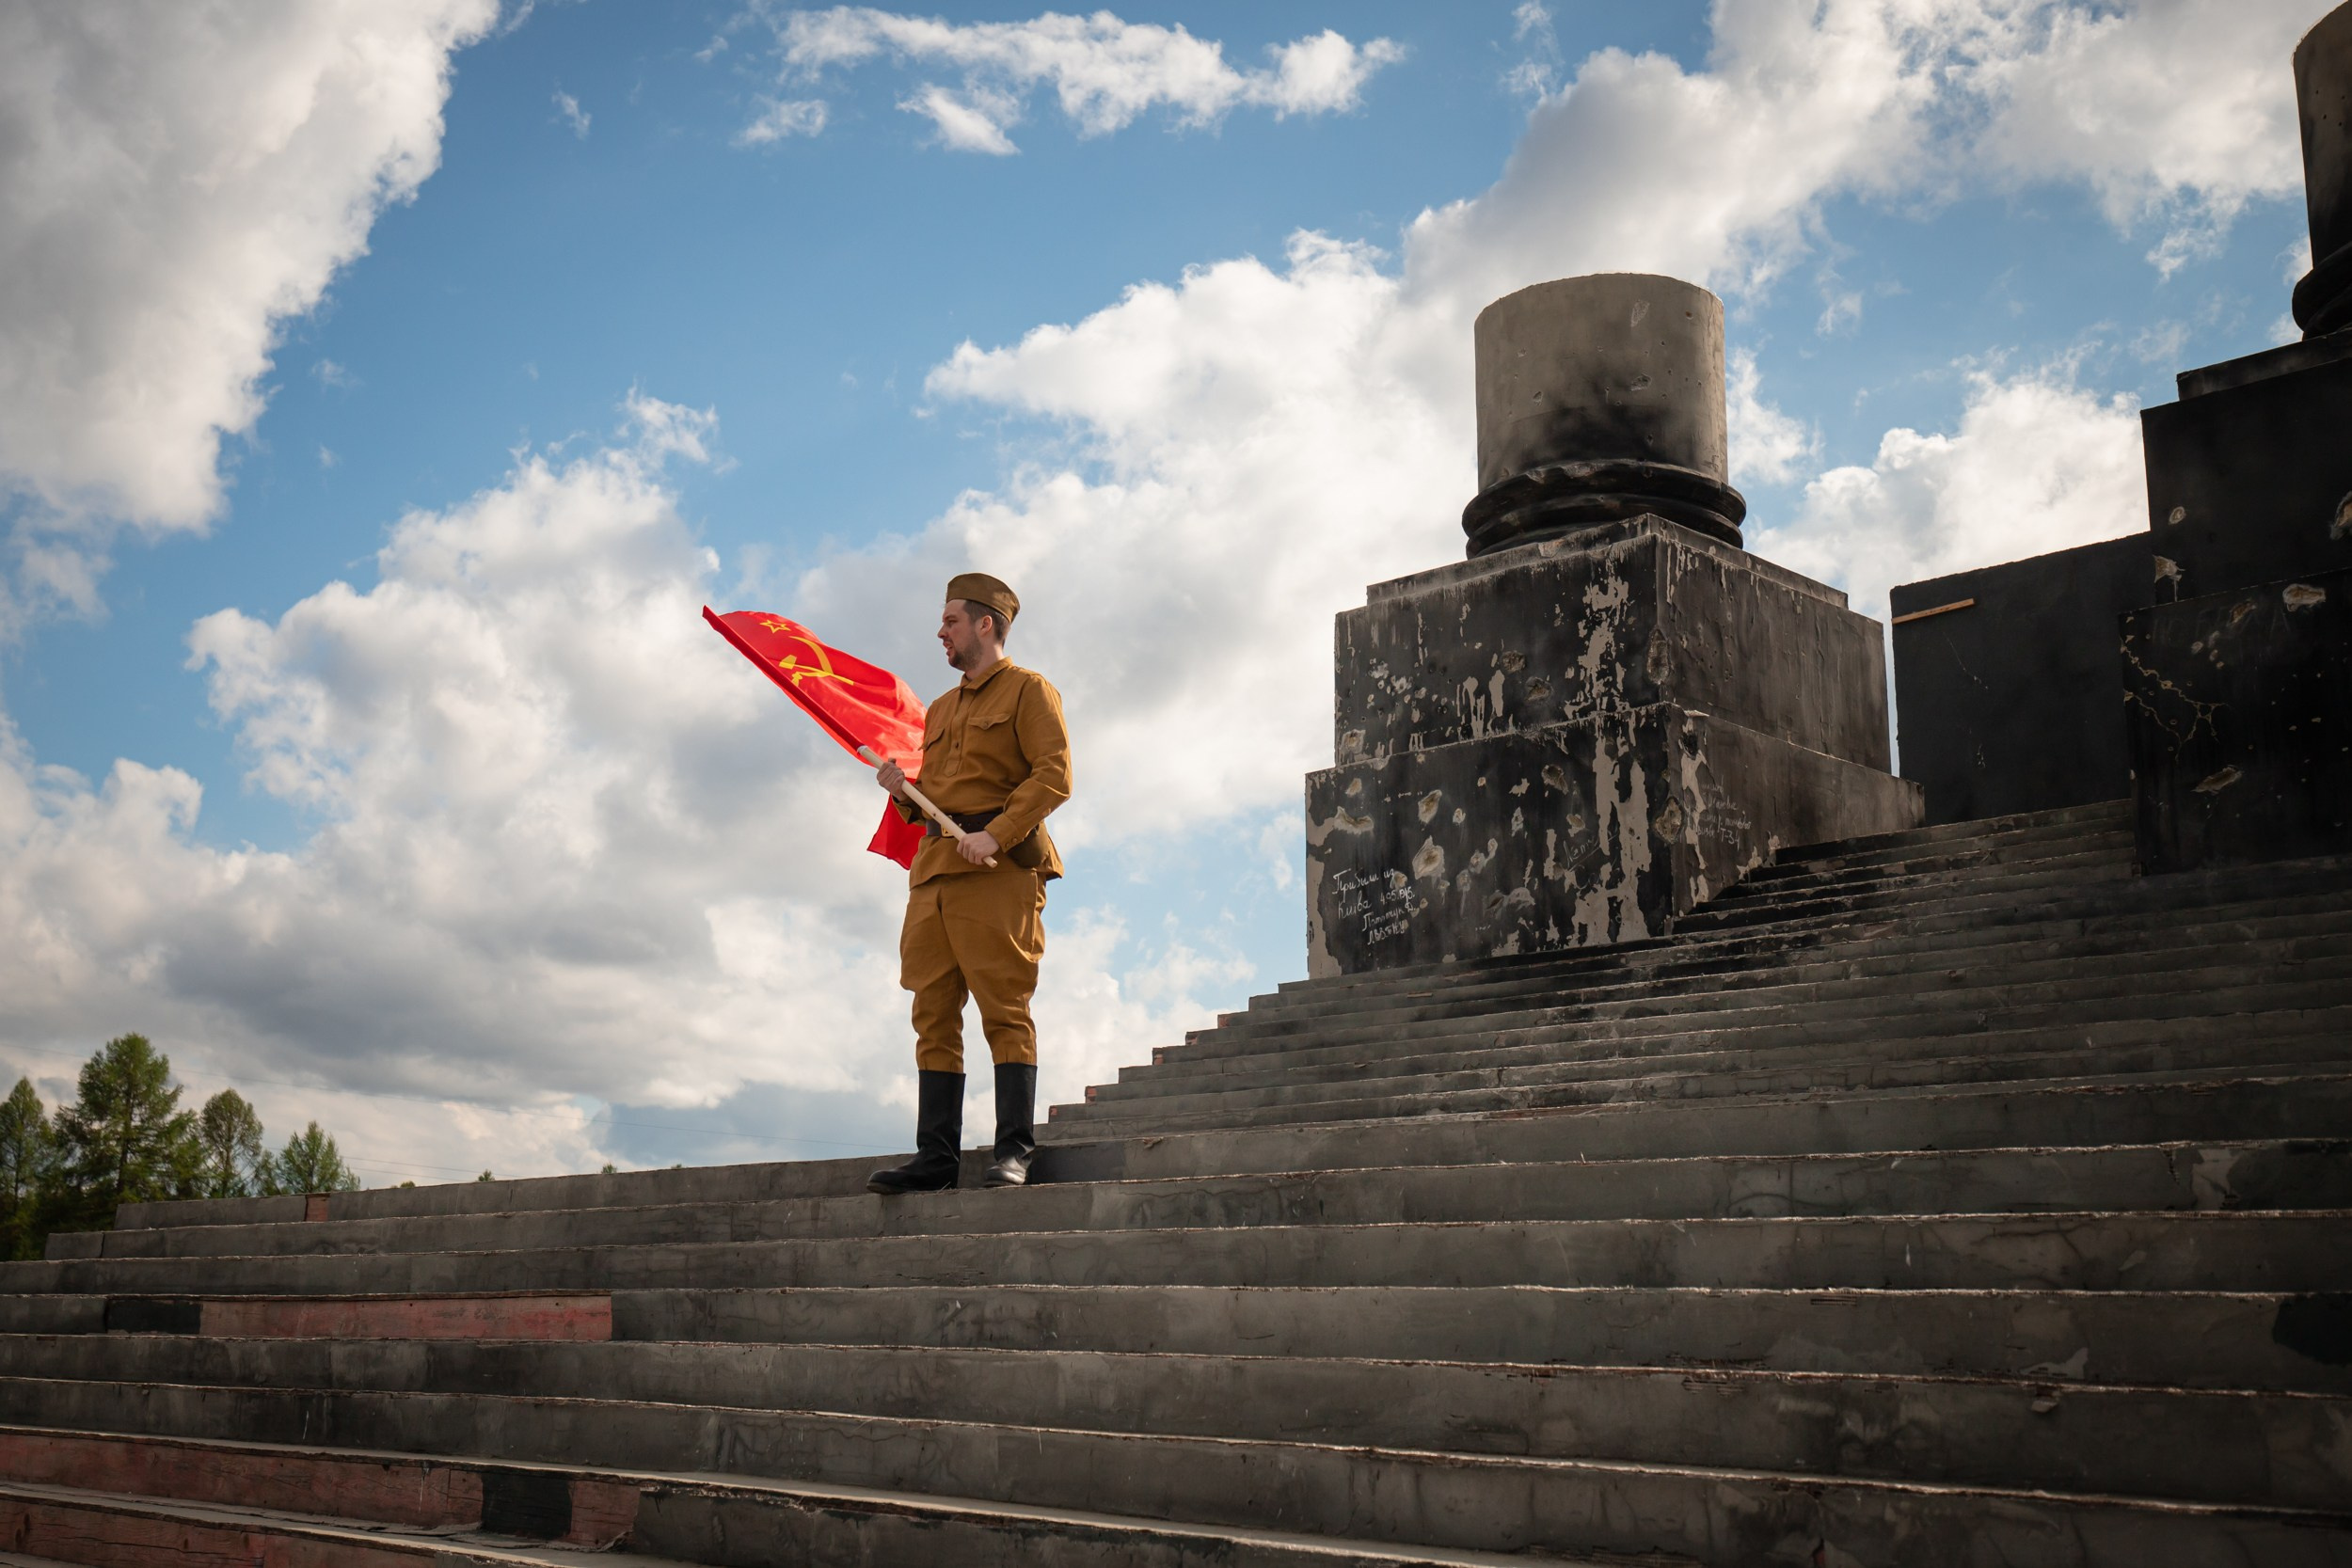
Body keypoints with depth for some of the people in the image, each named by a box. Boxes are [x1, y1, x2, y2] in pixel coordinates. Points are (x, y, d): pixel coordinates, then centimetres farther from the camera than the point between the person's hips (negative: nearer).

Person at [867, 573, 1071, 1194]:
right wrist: (902, 790, 5)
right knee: (934, 1018, 2)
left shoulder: (1028, 690, 4)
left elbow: (1054, 775, -8)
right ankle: (935, 1156, 2)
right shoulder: (939, 711, 26)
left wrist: (996, 835, -17)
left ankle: (1014, 1153, -9)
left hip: (997, 871, -7)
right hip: (933, 872, 7)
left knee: (1005, 1011, -9)